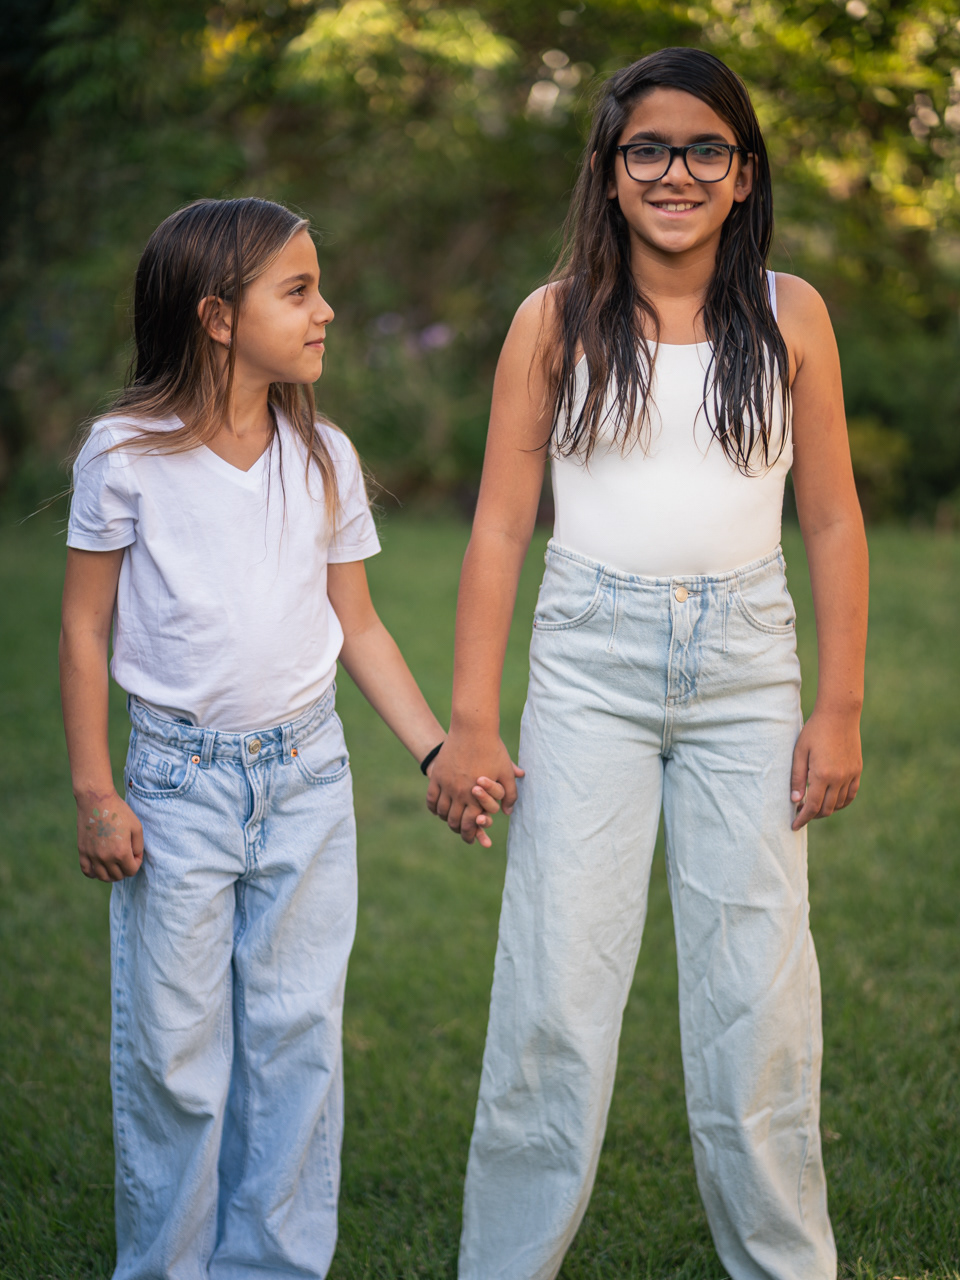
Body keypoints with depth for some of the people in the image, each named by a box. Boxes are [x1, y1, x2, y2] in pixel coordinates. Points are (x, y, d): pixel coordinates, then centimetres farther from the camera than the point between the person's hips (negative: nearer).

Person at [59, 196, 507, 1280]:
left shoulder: (323, 458, 4)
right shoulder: (126, 455, -7)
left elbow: (358, 628, 10)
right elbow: (85, 629, -2)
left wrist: (441, 752, 3)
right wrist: (95, 794, -5)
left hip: (307, 780, 3)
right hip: (179, 782, -3)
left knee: (298, 1039, 8)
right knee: (174, 1050, 3)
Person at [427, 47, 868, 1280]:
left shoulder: (789, 315, 6)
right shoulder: (554, 321, 4)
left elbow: (833, 522, 8)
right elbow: (499, 527, 3)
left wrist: (840, 706, 2)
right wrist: (470, 721, -2)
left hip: (746, 669, 1)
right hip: (592, 668, -1)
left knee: (758, 991, 3)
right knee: (557, 983, -2)